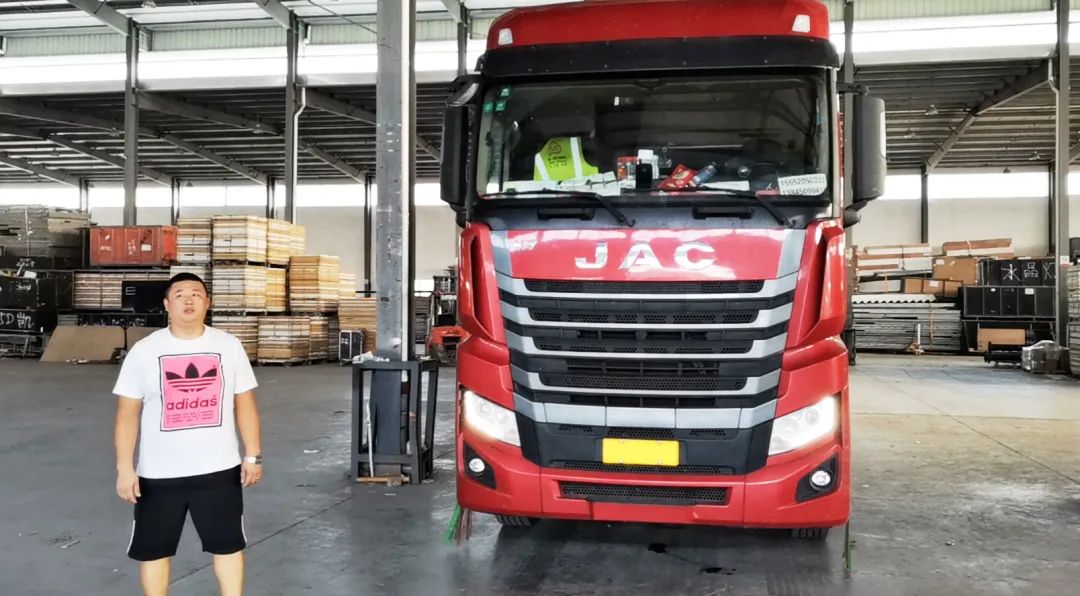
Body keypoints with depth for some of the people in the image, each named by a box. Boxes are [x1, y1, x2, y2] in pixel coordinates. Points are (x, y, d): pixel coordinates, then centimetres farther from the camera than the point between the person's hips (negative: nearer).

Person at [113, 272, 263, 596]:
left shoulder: (229, 346, -1)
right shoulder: (144, 351, -4)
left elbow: (244, 403, 4)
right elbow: (128, 413, -2)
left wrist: (253, 456, 2)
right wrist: (124, 468, -7)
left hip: (219, 469, 1)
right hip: (159, 473, 0)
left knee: (228, 544, 11)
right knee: (154, 550, 12)